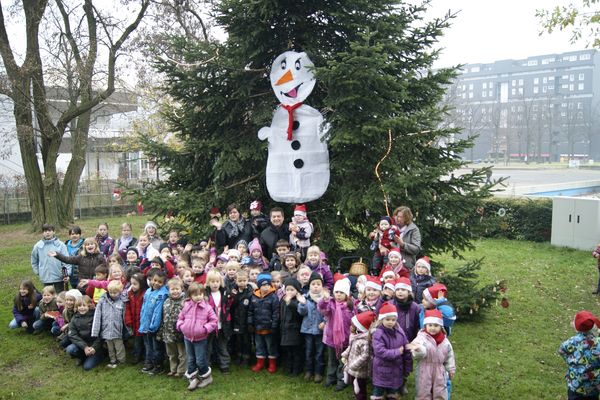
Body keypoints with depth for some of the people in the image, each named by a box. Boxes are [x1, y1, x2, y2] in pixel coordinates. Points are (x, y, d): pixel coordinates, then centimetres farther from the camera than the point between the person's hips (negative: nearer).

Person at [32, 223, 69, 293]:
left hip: (59, 277, -2)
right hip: (45, 278, 2)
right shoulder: (38, 246, 2)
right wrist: (38, 271, 8)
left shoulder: (60, 245, -5)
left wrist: (66, 274, -13)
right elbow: (34, 261, 15)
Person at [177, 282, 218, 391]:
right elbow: (180, 318, 10)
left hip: (201, 339, -4)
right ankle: (193, 379, 26)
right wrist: (181, 326, -6)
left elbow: (214, 321, -8)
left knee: (200, 360, 1)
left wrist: (205, 328, -19)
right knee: (191, 360, 14)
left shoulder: (207, 307, -13)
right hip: (187, 337, 4)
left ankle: (206, 377, 23)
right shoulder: (186, 306, -3)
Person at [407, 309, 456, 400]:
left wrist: (451, 369, 14)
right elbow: (421, 350, -40)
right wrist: (417, 348, -63)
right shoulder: (422, 337, -19)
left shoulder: (444, 341, -2)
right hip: (424, 372, -4)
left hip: (439, 373, 4)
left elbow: (449, 356, 11)